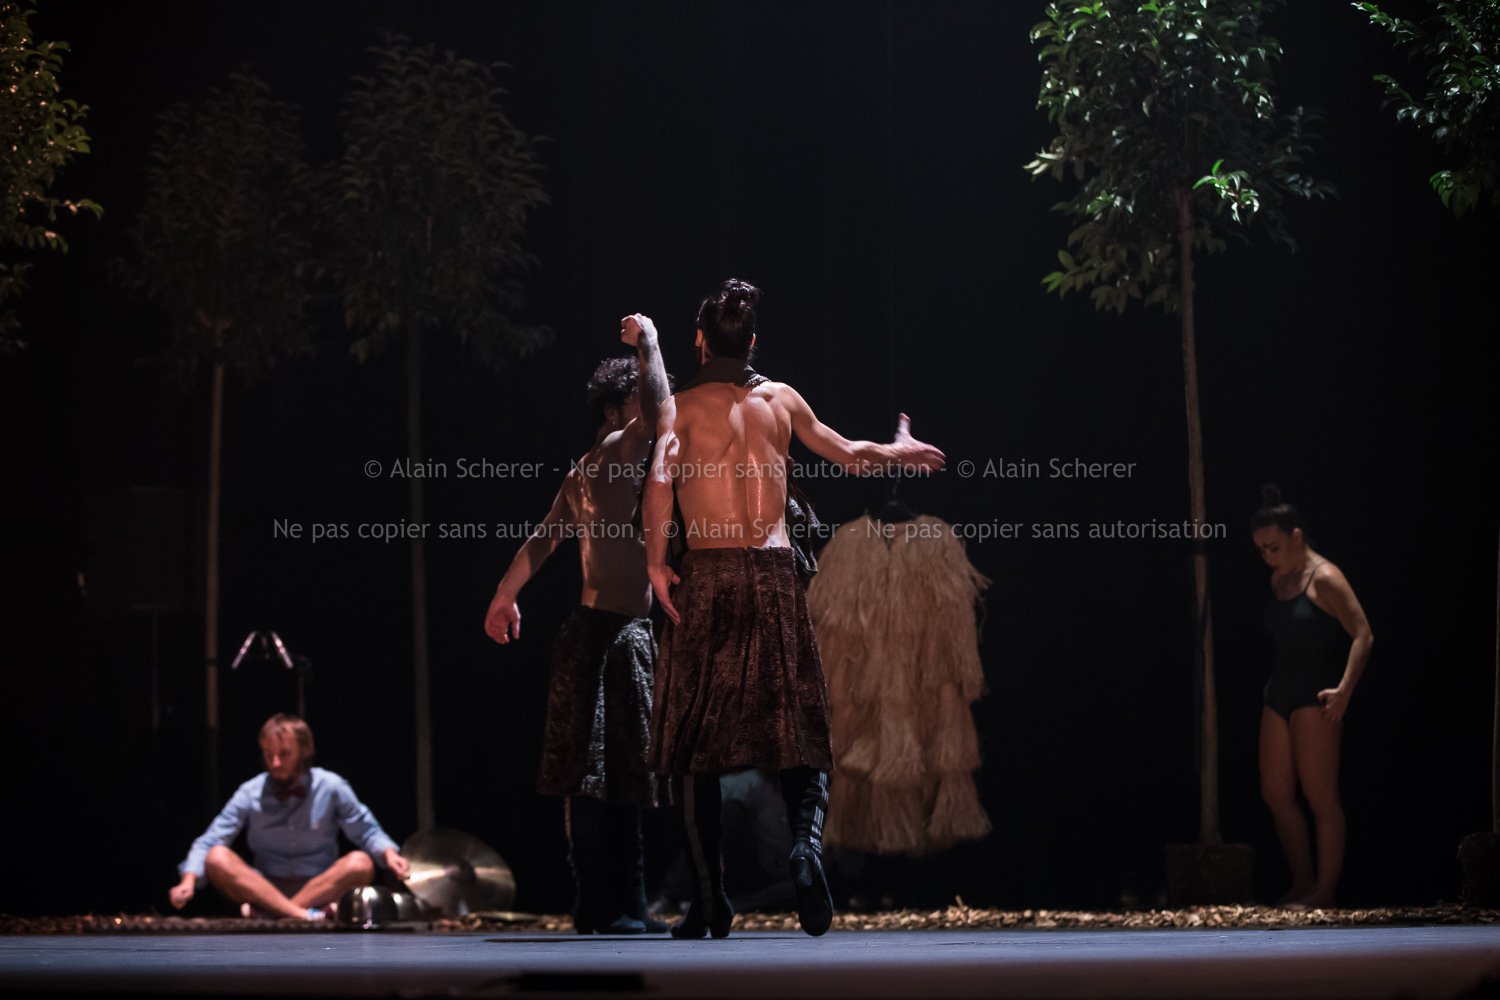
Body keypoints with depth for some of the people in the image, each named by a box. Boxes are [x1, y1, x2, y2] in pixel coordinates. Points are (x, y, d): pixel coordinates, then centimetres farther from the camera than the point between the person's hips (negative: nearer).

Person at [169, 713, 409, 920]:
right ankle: (301, 915, -40)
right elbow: (208, 842, -7)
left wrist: (389, 854, -18)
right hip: (264, 889, 1)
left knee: (360, 863, -29)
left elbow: (367, 831, 4)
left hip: (322, 888, 0)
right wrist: (189, 881, -24)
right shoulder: (250, 793, -3)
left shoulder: (331, 788, -3)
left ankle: (263, 914, -35)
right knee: (217, 858, -25)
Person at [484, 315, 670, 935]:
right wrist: (646, 342, -5)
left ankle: (613, 909, 10)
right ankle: (608, 909, -11)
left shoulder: (584, 471, 19)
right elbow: (659, 409, -22)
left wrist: (505, 597, 38)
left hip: (597, 633, 10)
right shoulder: (619, 451, -8)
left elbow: (542, 540, 27)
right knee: (602, 778, -10)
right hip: (611, 634, -10)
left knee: (611, 780, 9)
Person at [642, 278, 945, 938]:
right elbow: (851, 456, 22)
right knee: (797, 730, 6)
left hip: (706, 576, -2)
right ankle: (807, 838, -24)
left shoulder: (681, 406, 1)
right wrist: (901, 452, 41)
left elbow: (660, 479, -16)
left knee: (699, 737, 5)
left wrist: (655, 562, -10)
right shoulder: (782, 399, 10)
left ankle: (711, 901, 3)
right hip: (775, 570, 2)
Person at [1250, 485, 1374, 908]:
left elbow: (1362, 635, -15)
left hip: (1314, 697, -9)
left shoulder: (1323, 579, -10)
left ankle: (1325, 889, -2)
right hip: (1280, 695, 9)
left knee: (1320, 794, -6)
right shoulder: (1278, 580, 15)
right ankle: (1302, 883, 16)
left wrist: (1344, 691, -22)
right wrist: (1272, 685, 13)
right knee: (1275, 793, 8)